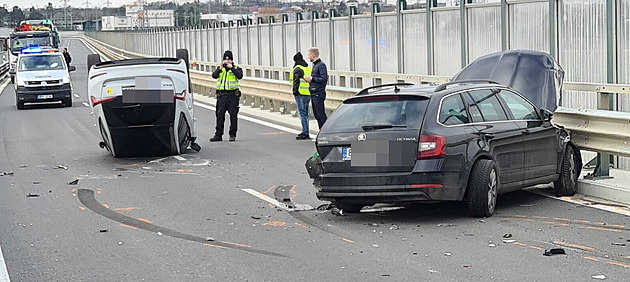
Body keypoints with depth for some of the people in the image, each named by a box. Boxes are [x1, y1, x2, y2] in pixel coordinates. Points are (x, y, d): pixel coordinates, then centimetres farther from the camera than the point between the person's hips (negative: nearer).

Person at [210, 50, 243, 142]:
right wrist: (220, 68, -18)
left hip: (233, 94, -2)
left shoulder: (236, 68, 5)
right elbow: (214, 75, -4)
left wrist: (231, 67, -19)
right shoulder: (220, 68, 13)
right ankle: (218, 135, 6)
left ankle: (232, 135, 7)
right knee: (220, 114, 2)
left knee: (233, 115, -1)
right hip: (221, 94, 2)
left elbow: (240, 76, -15)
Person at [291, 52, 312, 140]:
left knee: (302, 113, -8)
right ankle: (305, 132, 23)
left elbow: (296, 81, -16)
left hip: (301, 94, -8)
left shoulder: (297, 69, -9)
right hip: (308, 94, 8)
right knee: (305, 113, 17)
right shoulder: (308, 68, 16)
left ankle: (305, 133, -11)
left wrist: (295, 91, -12)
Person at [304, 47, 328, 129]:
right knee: (316, 115, 12)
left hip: (318, 94, -10)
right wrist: (309, 79, 6)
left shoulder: (321, 65, -12)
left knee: (321, 115, -9)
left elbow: (324, 79, -20)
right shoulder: (315, 65, 17)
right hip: (313, 94, 10)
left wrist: (312, 78, -16)